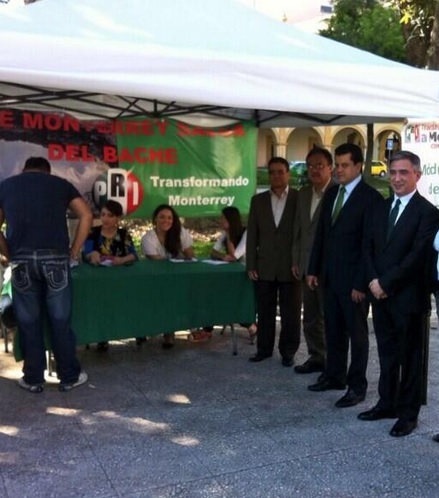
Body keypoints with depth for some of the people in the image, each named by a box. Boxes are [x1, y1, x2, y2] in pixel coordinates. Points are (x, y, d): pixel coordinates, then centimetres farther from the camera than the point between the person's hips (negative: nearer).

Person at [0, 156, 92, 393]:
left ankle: (33, 379, 20)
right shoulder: (60, 183, 16)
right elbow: (86, 216, 8)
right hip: (55, 258, 0)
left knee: (28, 321, 10)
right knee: (60, 319, 8)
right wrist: (74, 251, 12)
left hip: (22, 261, 1)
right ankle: (70, 376, 18)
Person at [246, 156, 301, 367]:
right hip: (264, 266, 3)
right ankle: (264, 349, 24)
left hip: (290, 266, -2)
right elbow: (252, 234, 7)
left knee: (290, 312, 6)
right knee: (265, 311, 11)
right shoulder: (258, 200, 8)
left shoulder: (299, 198, -1)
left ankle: (288, 352, 19)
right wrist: (251, 265, 1)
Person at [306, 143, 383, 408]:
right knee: (333, 330, 15)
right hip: (329, 275, 7)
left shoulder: (371, 197, -12)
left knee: (356, 332, 5)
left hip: (353, 278, -7)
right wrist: (314, 269, 11)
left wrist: (361, 283, -16)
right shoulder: (331, 193, 10)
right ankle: (334, 376, 29)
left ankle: (357, 385, 16)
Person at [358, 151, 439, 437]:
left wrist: (386, 282, -16)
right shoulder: (380, 209, 12)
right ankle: (387, 404, 28)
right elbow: (369, 247, 10)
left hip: (409, 296, -6)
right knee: (387, 353, 16)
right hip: (381, 294, 6)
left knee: (410, 357, 6)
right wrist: (373, 281, -5)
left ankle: (408, 413, 17)